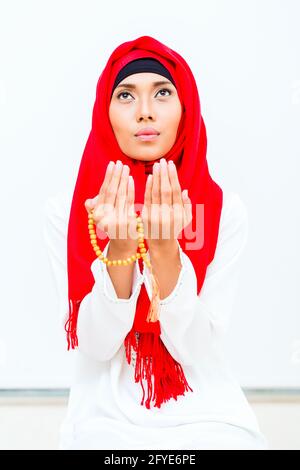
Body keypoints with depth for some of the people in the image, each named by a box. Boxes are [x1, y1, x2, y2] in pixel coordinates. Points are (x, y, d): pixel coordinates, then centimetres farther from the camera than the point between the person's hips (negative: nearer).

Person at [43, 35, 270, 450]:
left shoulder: (227, 209, -6)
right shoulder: (65, 211, -6)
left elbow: (197, 349, -10)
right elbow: (95, 344, -10)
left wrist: (166, 249, -24)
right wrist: (119, 249, -24)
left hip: (207, 417, 1)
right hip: (105, 417, 0)